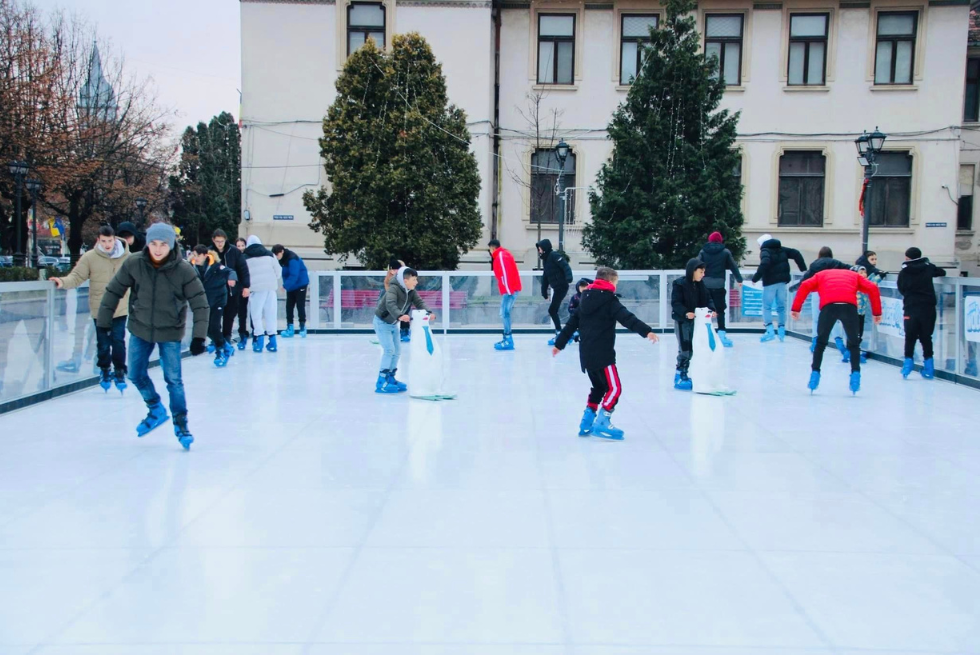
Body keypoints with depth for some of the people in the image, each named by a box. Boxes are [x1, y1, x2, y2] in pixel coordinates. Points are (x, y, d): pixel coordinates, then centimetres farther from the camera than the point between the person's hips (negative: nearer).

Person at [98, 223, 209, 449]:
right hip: (140, 329, 3)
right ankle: (156, 411, 35)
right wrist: (103, 324, -1)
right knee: (136, 375, 11)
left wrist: (199, 336, -21)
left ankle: (181, 424, 15)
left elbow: (200, 304, -16)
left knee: (173, 380, -4)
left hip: (170, 332, -3)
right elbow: (113, 292, -4)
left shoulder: (184, 270, -20)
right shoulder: (133, 264, -14)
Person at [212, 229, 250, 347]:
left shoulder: (234, 252, -6)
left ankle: (226, 338, 19)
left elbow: (243, 269, -4)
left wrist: (246, 286, -8)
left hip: (234, 289, 0)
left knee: (230, 314, 8)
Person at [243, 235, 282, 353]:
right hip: (271, 287, 3)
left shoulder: (246, 257, 5)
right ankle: (272, 340, 4)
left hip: (256, 287, -3)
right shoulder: (269, 254, 12)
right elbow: (278, 271, 12)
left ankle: (259, 338, -5)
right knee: (271, 313, 6)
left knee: (256, 314, 3)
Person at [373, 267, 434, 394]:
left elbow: (419, 303, -16)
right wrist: (400, 316, -63)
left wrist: (428, 312, -37)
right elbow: (390, 304, -45)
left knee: (397, 351, 10)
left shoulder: (412, 292, -6)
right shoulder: (393, 289, -29)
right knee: (389, 350, -16)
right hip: (382, 322, -8)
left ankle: (390, 378, 23)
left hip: (393, 324, 9)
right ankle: (381, 382, -12)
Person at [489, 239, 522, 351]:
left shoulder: (501, 256, -11)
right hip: (510, 289, 10)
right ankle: (507, 339, 16)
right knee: (505, 313, 13)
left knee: (504, 313, -13)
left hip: (509, 290, -10)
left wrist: (508, 291, -23)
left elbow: (506, 273, -19)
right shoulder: (502, 255, 20)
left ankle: (508, 341, -16)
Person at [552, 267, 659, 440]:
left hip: (586, 354, 8)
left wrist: (559, 344, 29)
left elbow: (572, 323, 21)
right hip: (602, 354, -8)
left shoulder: (586, 299, 16)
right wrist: (646, 331, -32)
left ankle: (586, 423, 21)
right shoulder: (610, 300, -6)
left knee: (599, 387, 21)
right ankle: (602, 423, -10)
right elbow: (627, 318, -21)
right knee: (614, 388, -4)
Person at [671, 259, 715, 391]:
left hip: (696, 320, 7)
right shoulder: (679, 284, -15)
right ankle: (679, 376, 5)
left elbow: (708, 298, 8)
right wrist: (685, 312, -32)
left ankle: (683, 374, 22)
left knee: (692, 348, 11)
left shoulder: (701, 285, 4)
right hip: (682, 320, -7)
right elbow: (675, 303, -19)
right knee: (685, 349, -7)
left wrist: (711, 309, -11)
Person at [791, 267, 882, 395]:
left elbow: (805, 286, 14)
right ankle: (855, 374, 9)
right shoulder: (854, 275, 34)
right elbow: (873, 289, 19)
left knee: (821, 343, 18)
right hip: (849, 306, 1)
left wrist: (796, 308, 11)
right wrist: (877, 313, 19)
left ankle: (815, 373, 14)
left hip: (828, 306, 0)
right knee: (853, 344, 19)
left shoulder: (822, 275, 32)